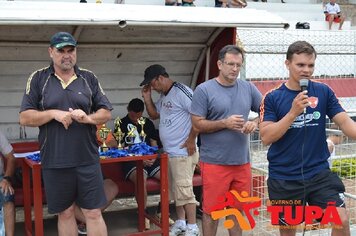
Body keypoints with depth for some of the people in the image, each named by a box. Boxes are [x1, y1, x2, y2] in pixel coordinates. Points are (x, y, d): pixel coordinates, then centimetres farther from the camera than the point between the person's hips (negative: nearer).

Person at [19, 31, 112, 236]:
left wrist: (88, 118, -12)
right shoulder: (38, 79, 4)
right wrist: (54, 113, -15)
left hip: (87, 159, 0)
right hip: (54, 161, 0)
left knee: (94, 213, 3)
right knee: (65, 214, 13)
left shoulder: (89, 78, 7)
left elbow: (106, 113, 8)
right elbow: (25, 118, 0)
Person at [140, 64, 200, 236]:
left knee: (184, 190, -4)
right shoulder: (163, 96, 13)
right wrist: (147, 98, 8)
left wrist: (191, 139, -18)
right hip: (168, 152, 10)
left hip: (182, 152, -9)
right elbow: (154, 114, 23)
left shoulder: (181, 92, -17)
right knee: (175, 190, 16)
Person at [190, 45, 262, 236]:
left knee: (237, 209, 16)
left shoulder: (248, 88, 6)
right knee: (211, 210, 6)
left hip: (242, 162, 4)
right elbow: (197, 124, -9)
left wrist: (255, 123, -8)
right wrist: (224, 123, -18)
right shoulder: (204, 90, -6)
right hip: (214, 162, -4)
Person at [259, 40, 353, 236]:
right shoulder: (272, 98, -5)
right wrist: (294, 112, -21)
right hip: (284, 178, -1)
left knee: (342, 220, -10)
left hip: (319, 173, 1)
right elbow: (266, 137, -12)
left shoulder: (323, 92, 1)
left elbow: (344, 122, -5)